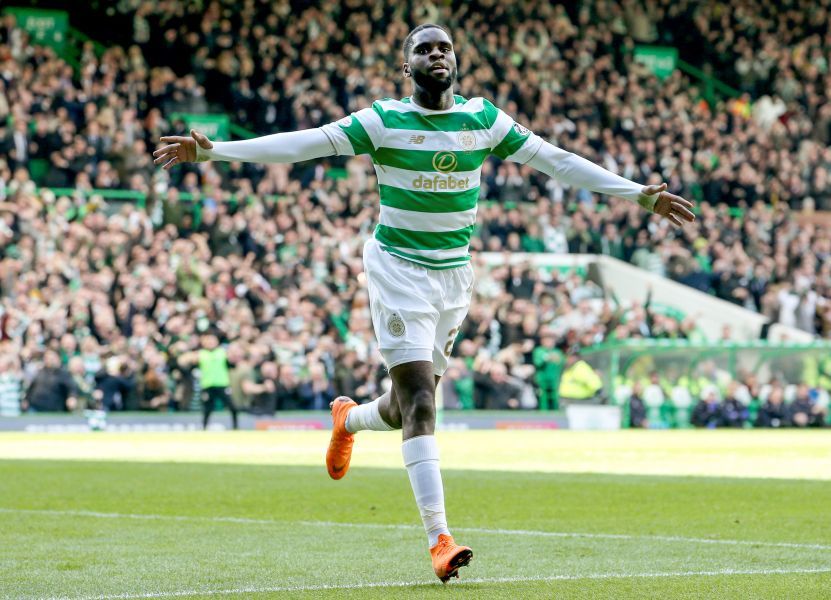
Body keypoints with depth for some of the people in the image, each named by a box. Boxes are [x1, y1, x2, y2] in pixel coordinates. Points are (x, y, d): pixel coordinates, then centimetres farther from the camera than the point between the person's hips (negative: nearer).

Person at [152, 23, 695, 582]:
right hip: (399, 268, -4)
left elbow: (554, 159, 5)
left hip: (455, 273, 4)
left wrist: (639, 194, 3)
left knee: (407, 409, 10)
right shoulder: (385, 120, -7)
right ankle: (439, 538, -16)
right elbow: (301, 144, -12)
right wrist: (212, 150, -21)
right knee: (419, 402, -15)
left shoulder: (483, 118, 2)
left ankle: (348, 418, 47)